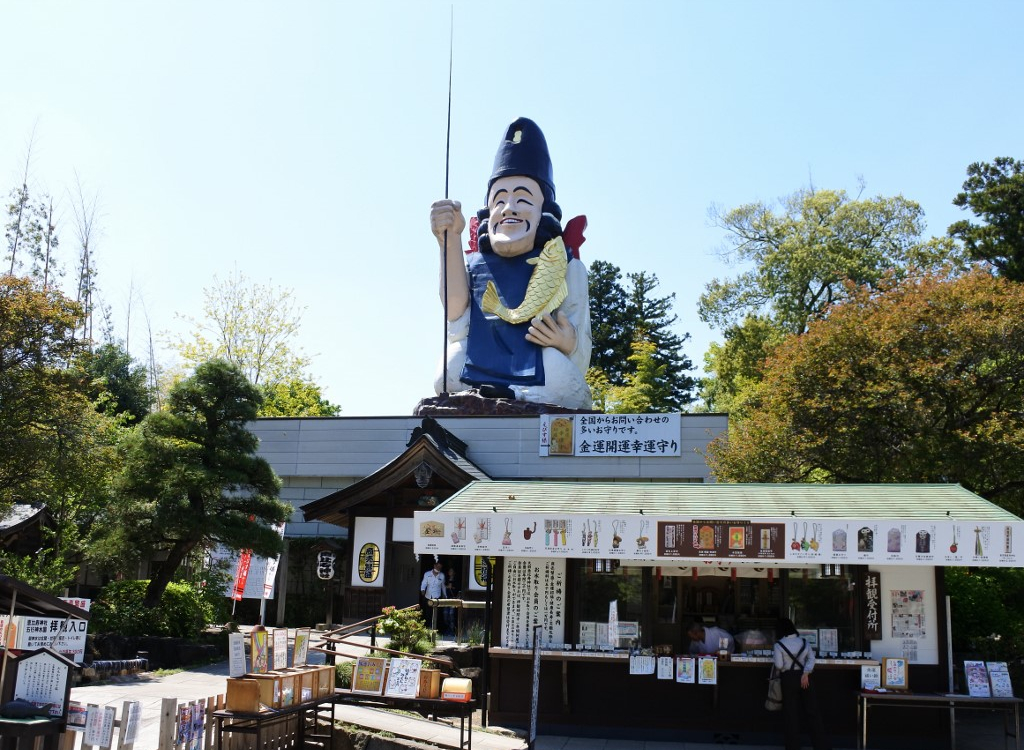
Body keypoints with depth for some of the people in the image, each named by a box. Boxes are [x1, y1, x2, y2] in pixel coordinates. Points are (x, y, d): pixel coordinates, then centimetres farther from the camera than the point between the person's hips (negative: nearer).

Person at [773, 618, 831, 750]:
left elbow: (779, 665, -12)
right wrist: (806, 673, -12)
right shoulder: (803, 642, 7)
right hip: (803, 677, 3)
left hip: (788, 679, -3)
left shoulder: (779, 645, -6)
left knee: (791, 714, 4)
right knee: (811, 710, 7)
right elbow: (811, 658, -4)